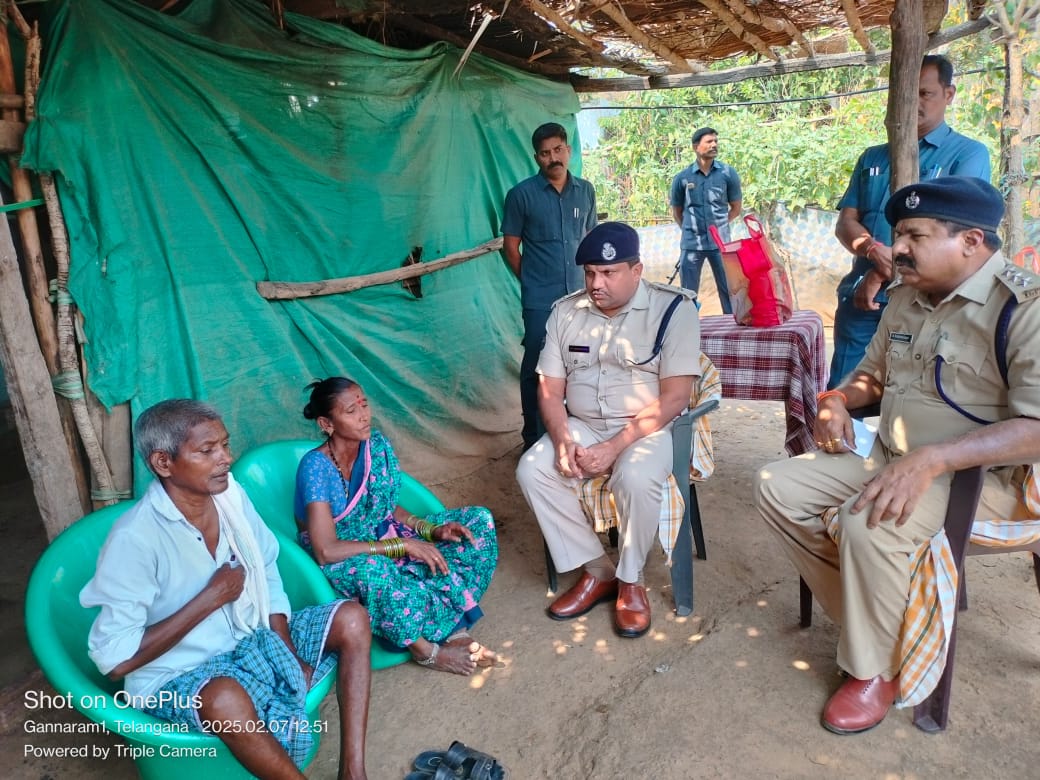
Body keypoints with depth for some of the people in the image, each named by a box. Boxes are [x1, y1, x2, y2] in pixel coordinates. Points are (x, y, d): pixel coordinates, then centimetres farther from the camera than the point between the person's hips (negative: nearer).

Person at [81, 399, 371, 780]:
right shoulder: (134, 539, -24)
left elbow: (267, 575, 4)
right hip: (176, 675, -6)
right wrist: (212, 597, -22)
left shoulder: (231, 495, -6)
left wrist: (291, 654, -6)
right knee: (226, 701, -39)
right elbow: (115, 659, -23)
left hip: (253, 640, 7)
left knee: (352, 619, -8)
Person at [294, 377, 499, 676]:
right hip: (343, 564, -6)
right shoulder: (316, 467, -23)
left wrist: (432, 531, -12)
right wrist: (402, 545, -28)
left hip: (385, 537, 7)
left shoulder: (376, 444, -5)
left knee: (479, 520, -6)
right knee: (371, 570, -44)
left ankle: (454, 627, -15)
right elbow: (326, 551, -28)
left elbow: (390, 508, 6)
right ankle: (425, 648, -17)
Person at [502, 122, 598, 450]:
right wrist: (532, 281, 2)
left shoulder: (585, 191, 7)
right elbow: (510, 245, 0)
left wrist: (588, 279, 10)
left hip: (579, 296, 4)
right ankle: (535, 438, 15)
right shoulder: (522, 194, -5)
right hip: (540, 300, -4)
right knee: (537, 369, 3)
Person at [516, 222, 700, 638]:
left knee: (636, 478, -35)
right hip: (581, 427, 5)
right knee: (532, 469, -20)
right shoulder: (565, 312, 3)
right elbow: (549, 389, 4)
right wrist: (562, 440, -16)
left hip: (648, 429, -4)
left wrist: (615, 447, -23)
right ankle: (596, 571, -4)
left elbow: (675, 397, -16)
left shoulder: (673, 309, -11)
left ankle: (630, 580, -7)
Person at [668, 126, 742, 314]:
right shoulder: (682, 178, -1)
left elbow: (736, 208, 11)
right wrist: (691, 230, 7)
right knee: (688, 293, 7)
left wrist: (719, 225, 7)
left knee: (728, 290, 5)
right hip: (691, 243, 0)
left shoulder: (728, 173, 0)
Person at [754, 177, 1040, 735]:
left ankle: (878, 669, -6)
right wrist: (837, 399, 0)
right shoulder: (906, 297, 8)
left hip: (980, 476, -8)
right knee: (778, 487, -4)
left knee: (865, 523, -34)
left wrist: (930, 460, -35)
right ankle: (873, 622, 4)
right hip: (890, 462, 8)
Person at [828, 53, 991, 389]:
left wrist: (882, 273, -15)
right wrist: (876, 252, -15)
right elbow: (845, 222, 6)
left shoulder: (969, 154, 3)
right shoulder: (873, 157, 17)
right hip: (861, 299, 4)